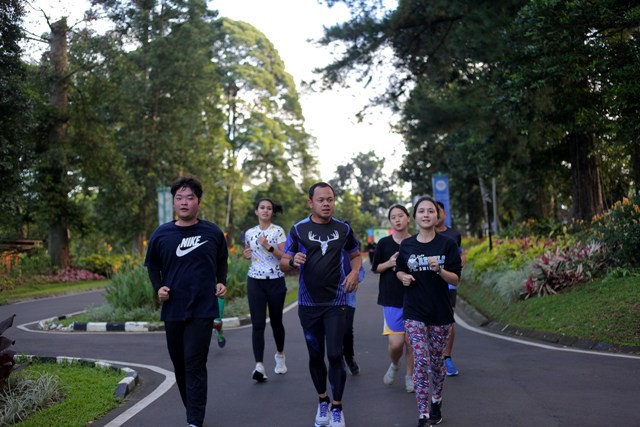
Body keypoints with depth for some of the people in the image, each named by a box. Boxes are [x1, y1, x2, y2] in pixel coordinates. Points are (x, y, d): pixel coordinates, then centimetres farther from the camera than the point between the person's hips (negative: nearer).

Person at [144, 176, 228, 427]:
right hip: (172, 310, 3)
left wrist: (221, 282, -2)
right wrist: (158, 287, -4)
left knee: (195, 366, -9)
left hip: (203, 310, -3)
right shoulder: (161, 234, -1)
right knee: (179, 365, 14)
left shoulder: (212, 232, -2)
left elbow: (222, 261, 14)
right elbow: (152, 265, 12)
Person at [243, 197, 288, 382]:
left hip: (276, 281, -1)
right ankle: (259, 365, -12)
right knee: (257, 324, -8)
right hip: (255, 282, 2)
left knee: (276, 321, 10)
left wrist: (269, 247, -20)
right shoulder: (249, 233, 8)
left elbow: (284, 257, -8)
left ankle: (280, 355, 35)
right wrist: (247, 254, 2)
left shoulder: (278, 231, -2)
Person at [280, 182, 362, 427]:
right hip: (308, 303, 1)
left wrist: (355, 272, -7)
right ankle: (322, 401, 29)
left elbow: (355, 255, 15)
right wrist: (292, 261, -25)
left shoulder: (343, 229, 1)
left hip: (336, 302, 0)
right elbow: (283, 264, -2)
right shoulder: (298, 229, -3)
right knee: (315, 355, 11)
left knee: (335, 354, -6)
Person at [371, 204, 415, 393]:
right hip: (392, 299, -1)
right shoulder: (384, 243, 1)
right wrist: (389, 263, -11)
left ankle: (409, 376, 26)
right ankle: (394, 364, 25)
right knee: (396, 342, -8)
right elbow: (375, 268, 7)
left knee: (410, 341, 4)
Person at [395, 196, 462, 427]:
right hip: (414, 312, 0)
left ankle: (436, 402, 34)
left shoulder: (447, 244, -4)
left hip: (440, 312, 0)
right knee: (421, 361, -7)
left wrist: (439, 270, -23)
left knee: (436, 360, 11)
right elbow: (399, 270, 16)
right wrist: (403, 277, -7)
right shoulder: (406, 245, 1)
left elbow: (456, 279, -4)